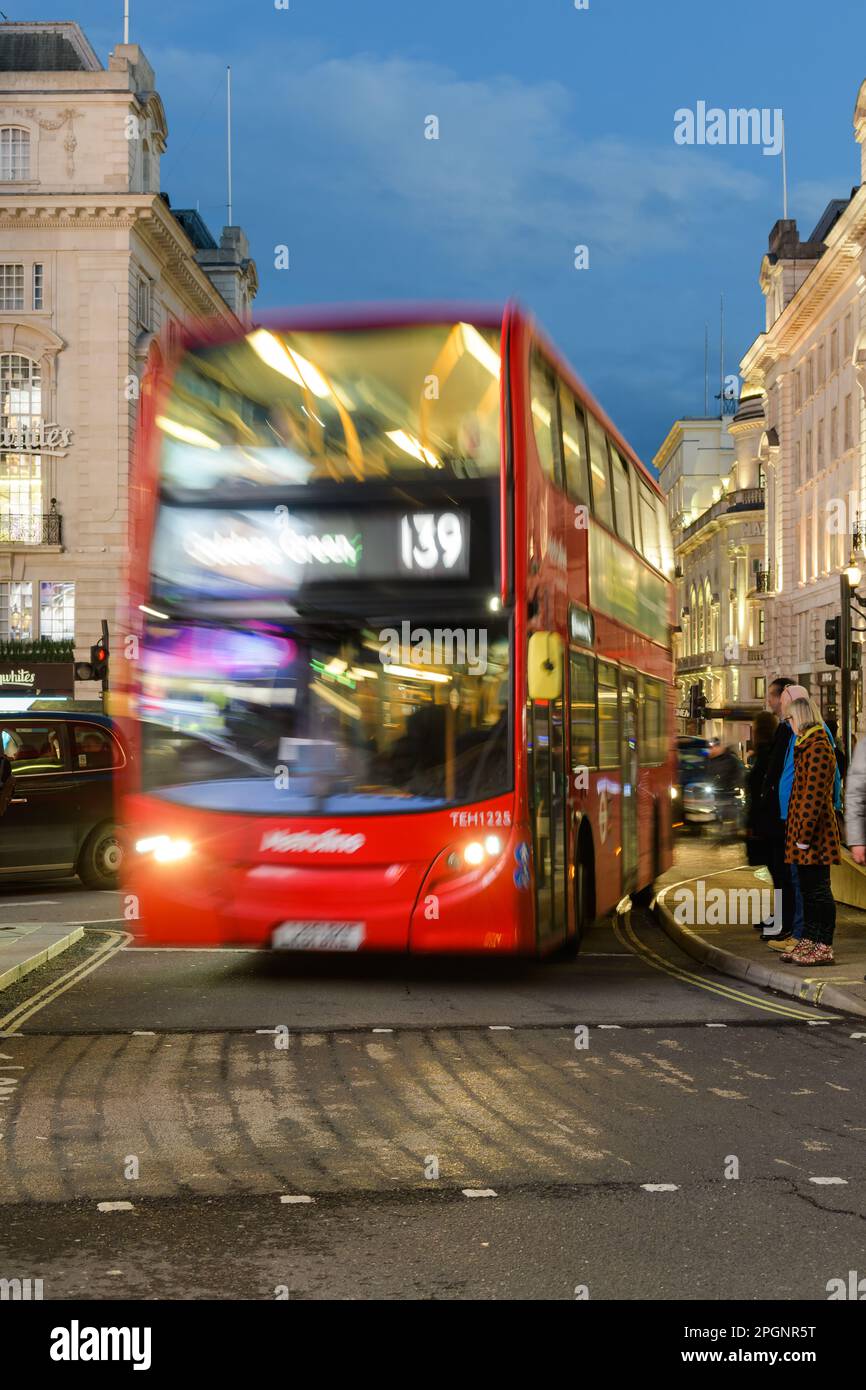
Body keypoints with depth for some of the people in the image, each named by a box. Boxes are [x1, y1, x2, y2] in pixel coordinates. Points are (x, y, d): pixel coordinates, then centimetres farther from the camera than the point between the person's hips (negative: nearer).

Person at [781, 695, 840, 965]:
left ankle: (824, 948, -1)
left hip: (815, 831, -10)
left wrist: (804, 836, -21)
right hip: (805, 828, 10)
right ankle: (808, 942, 21)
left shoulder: (818, 749, -16)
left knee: (817, 889, -6)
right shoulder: (807, 746, 17)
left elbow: (813, 796, -21)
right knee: (808, 888, 14)